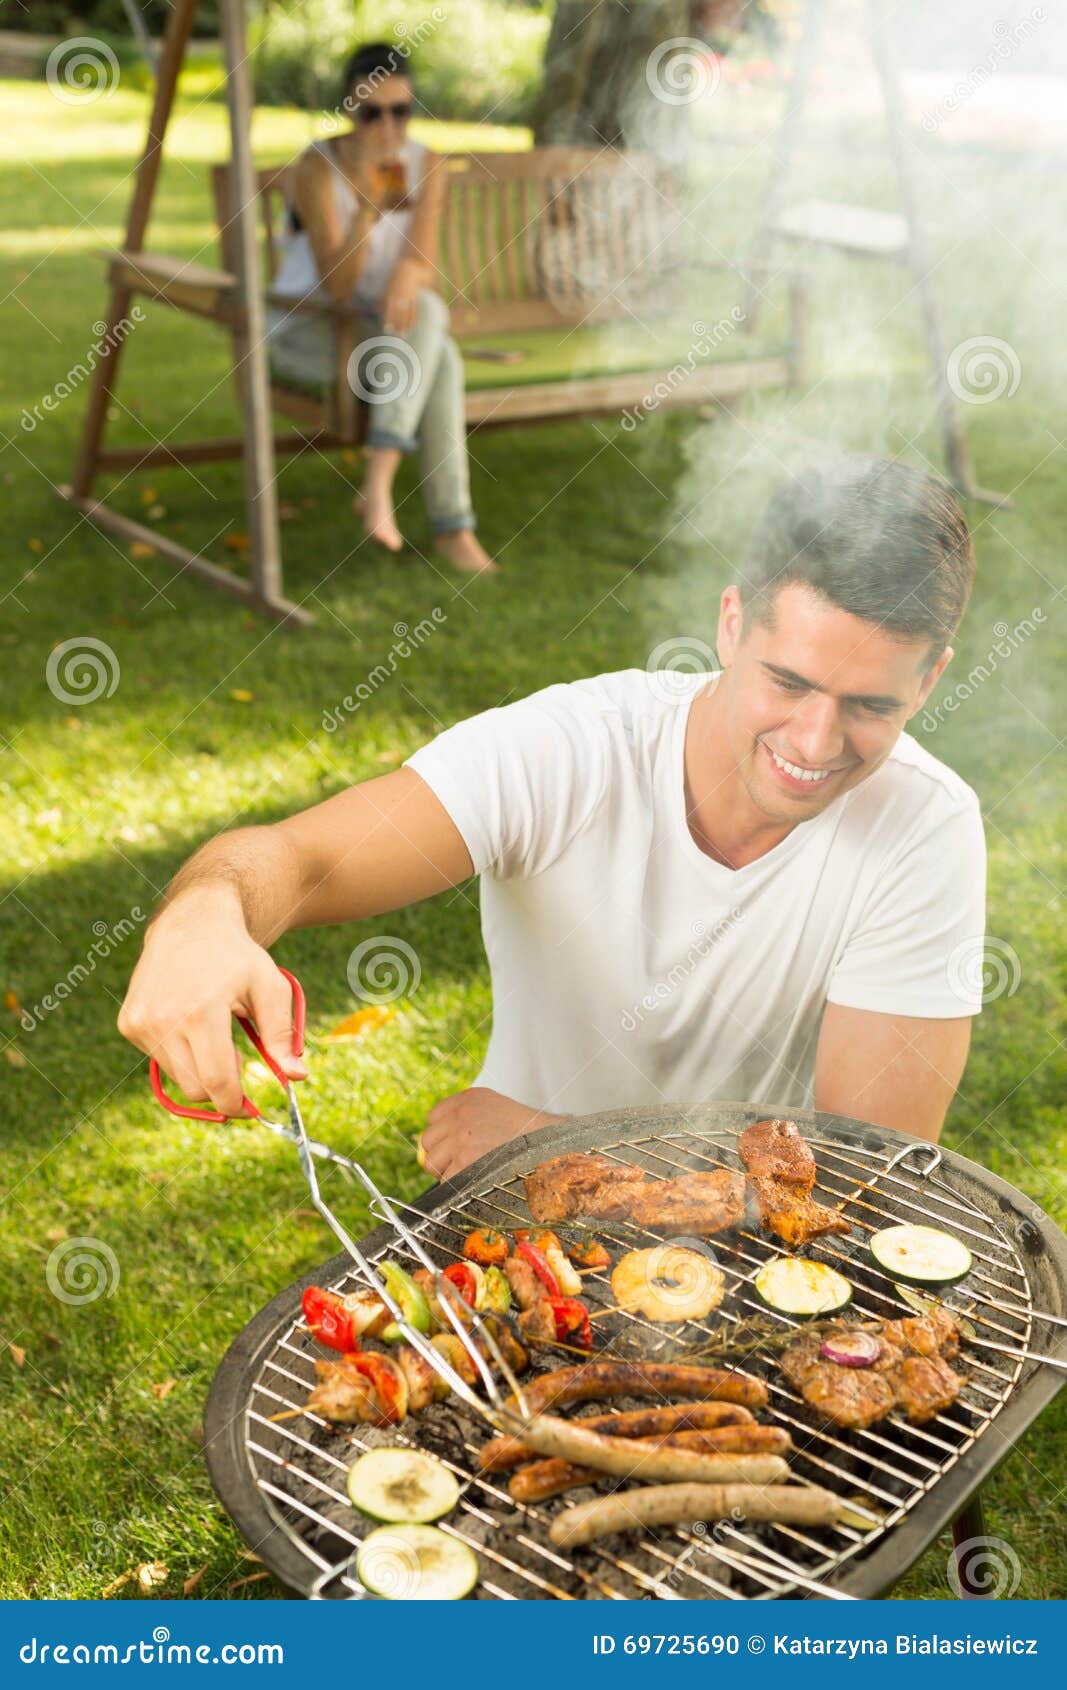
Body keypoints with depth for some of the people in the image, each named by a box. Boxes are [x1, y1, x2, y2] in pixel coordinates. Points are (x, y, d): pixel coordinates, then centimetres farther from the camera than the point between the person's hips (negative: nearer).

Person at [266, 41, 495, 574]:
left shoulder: (427, 166, -3)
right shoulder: (317, 166, -18)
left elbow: (425, 265, -11)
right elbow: (337, 286, -25)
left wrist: (409, 274, -35)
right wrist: (367, 206, -39)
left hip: (377, 331, 5)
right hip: (307, 329, -4)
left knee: (424, 310, -32)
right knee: (442, 355, -30)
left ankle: (378, 480, -35)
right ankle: (451, 525, -32)